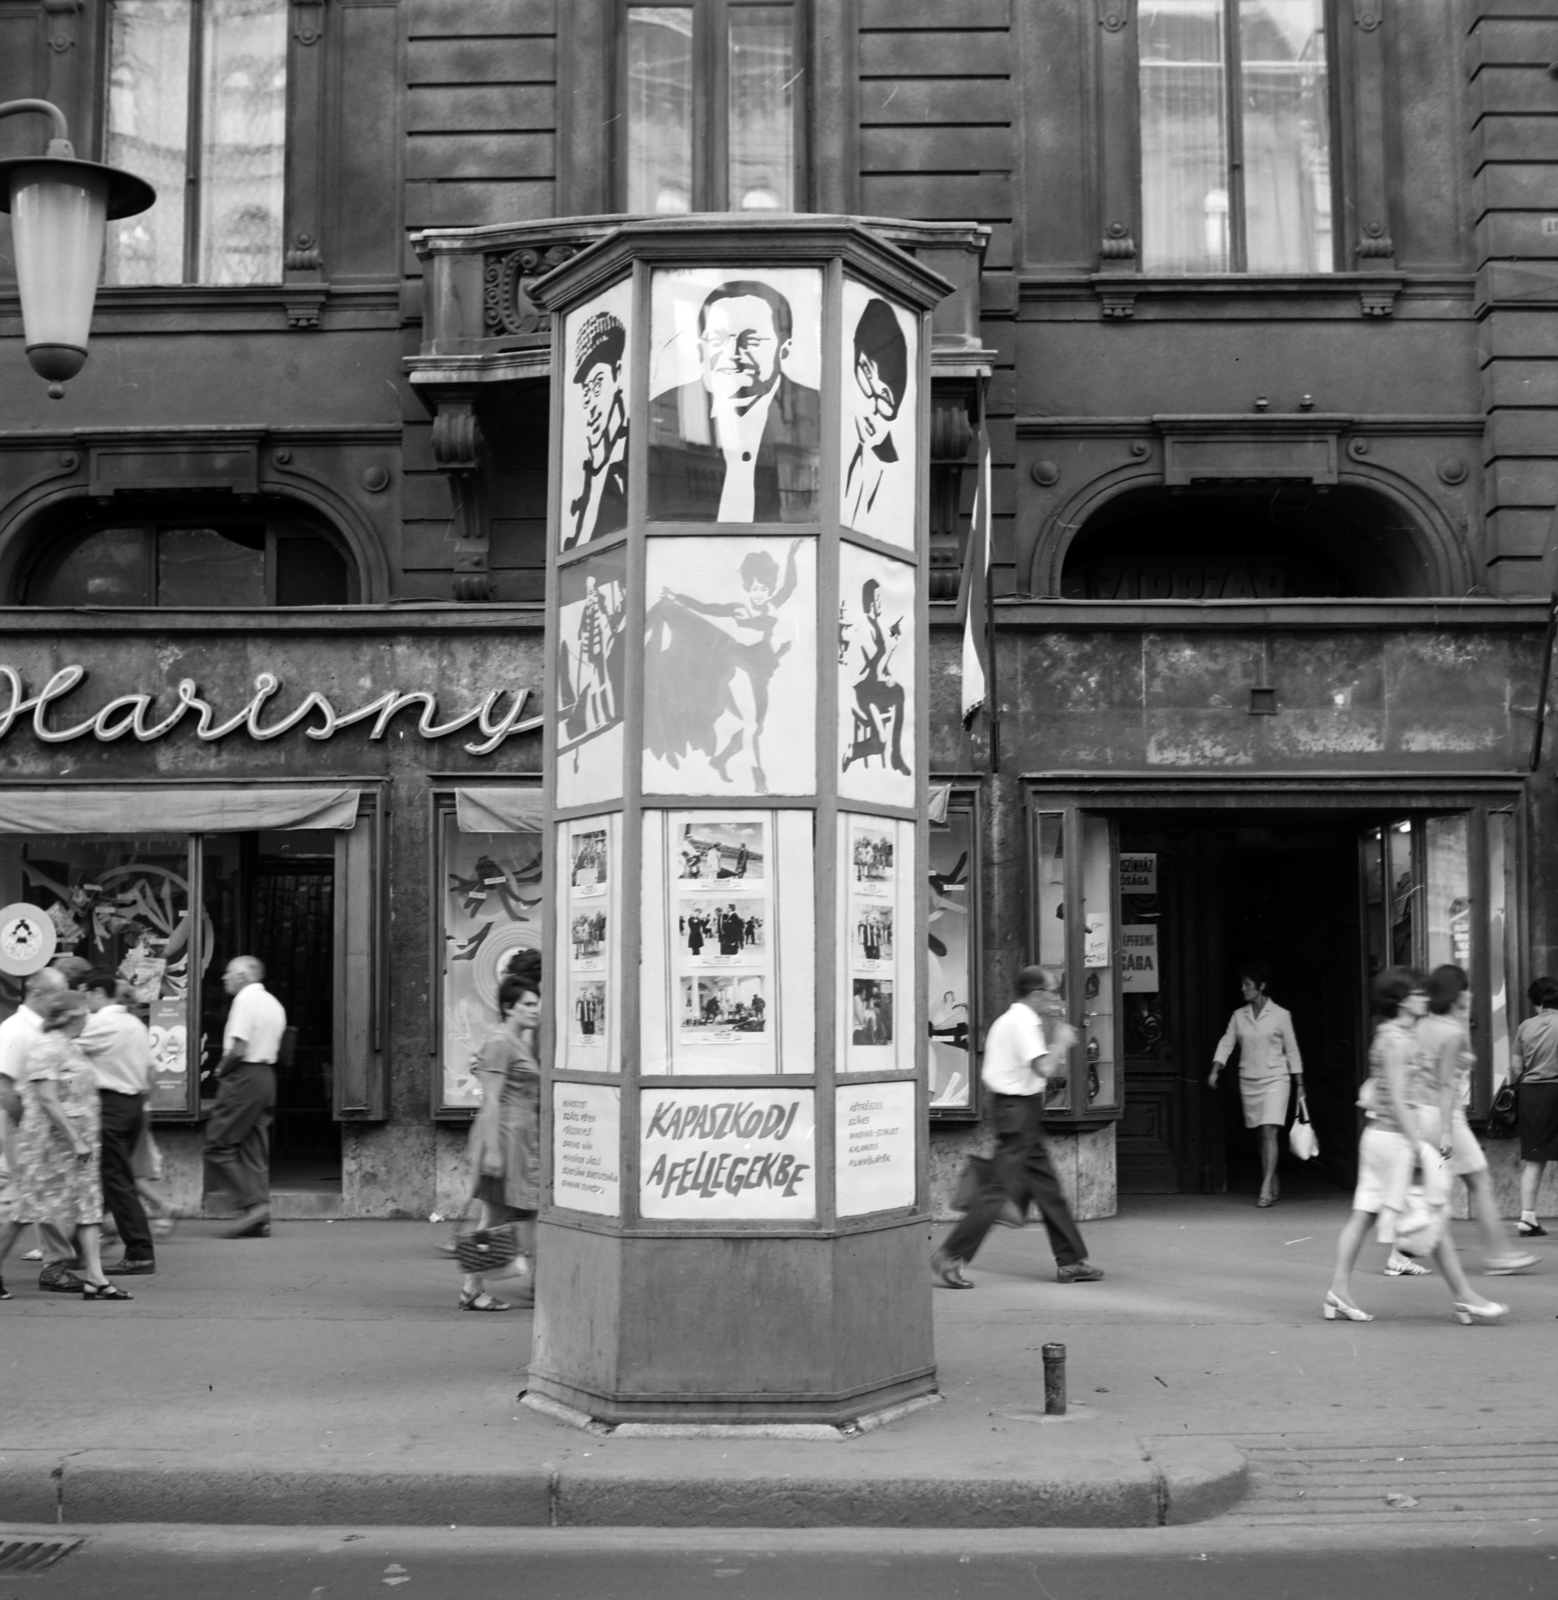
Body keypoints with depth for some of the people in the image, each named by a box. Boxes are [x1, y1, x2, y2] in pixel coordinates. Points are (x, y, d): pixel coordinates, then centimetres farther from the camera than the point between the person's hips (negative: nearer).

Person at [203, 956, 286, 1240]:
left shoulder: (245, 998, -11)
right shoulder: (273, 1003, 16)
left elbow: (239, 1049, -19)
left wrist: (221, 1070, -2)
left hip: (244, 1077, -9)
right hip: (266, 1075, 9)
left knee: (218, 1145, -3)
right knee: (255, 1150, 9)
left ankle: (252, 1203, -11)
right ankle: (259, 1220, 6)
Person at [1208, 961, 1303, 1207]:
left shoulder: (1280, 1015, -2)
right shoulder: (1238, 1016, 7)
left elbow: (1292, 1051, 2)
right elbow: (1226, 1043, 2)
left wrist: (1299, 1085, 1)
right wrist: (1215, 1070, -12)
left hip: (1275, 1079, -4)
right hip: (1249, 1081, 4)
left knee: (1270, 1132, -13)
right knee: (1262, 1135, 9)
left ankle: (1266, 1189, -14)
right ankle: (1273, 1185, 21)